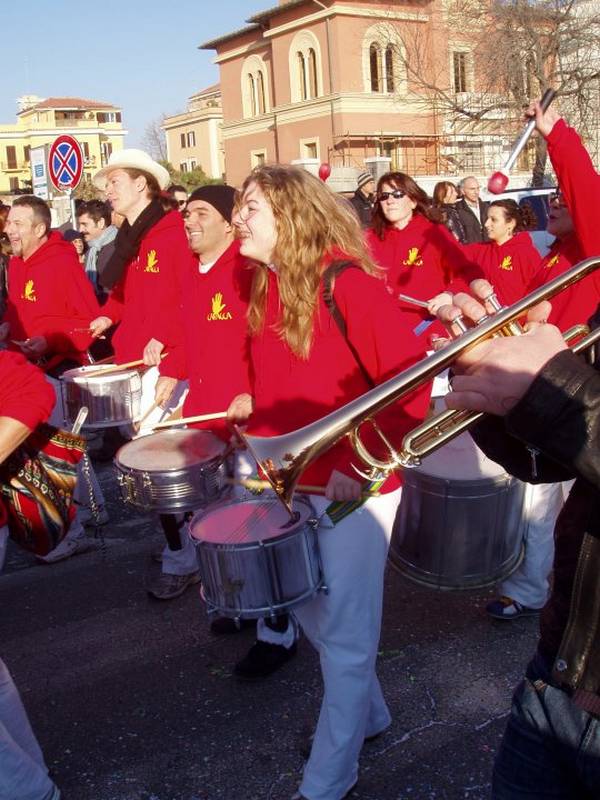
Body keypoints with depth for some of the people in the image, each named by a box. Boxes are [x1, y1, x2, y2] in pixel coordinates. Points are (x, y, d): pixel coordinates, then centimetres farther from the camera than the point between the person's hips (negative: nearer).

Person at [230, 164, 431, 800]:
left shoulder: (348, 283, -18)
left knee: (344, 635, 5)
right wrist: (258, 412, 2)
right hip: (293, 481, 8)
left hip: (355, 489, -8)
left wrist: (359, 466, -25)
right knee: (310, 613, 21)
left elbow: (410, 384, -20)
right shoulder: (265, 286, 6)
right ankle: (366, 713, 45)